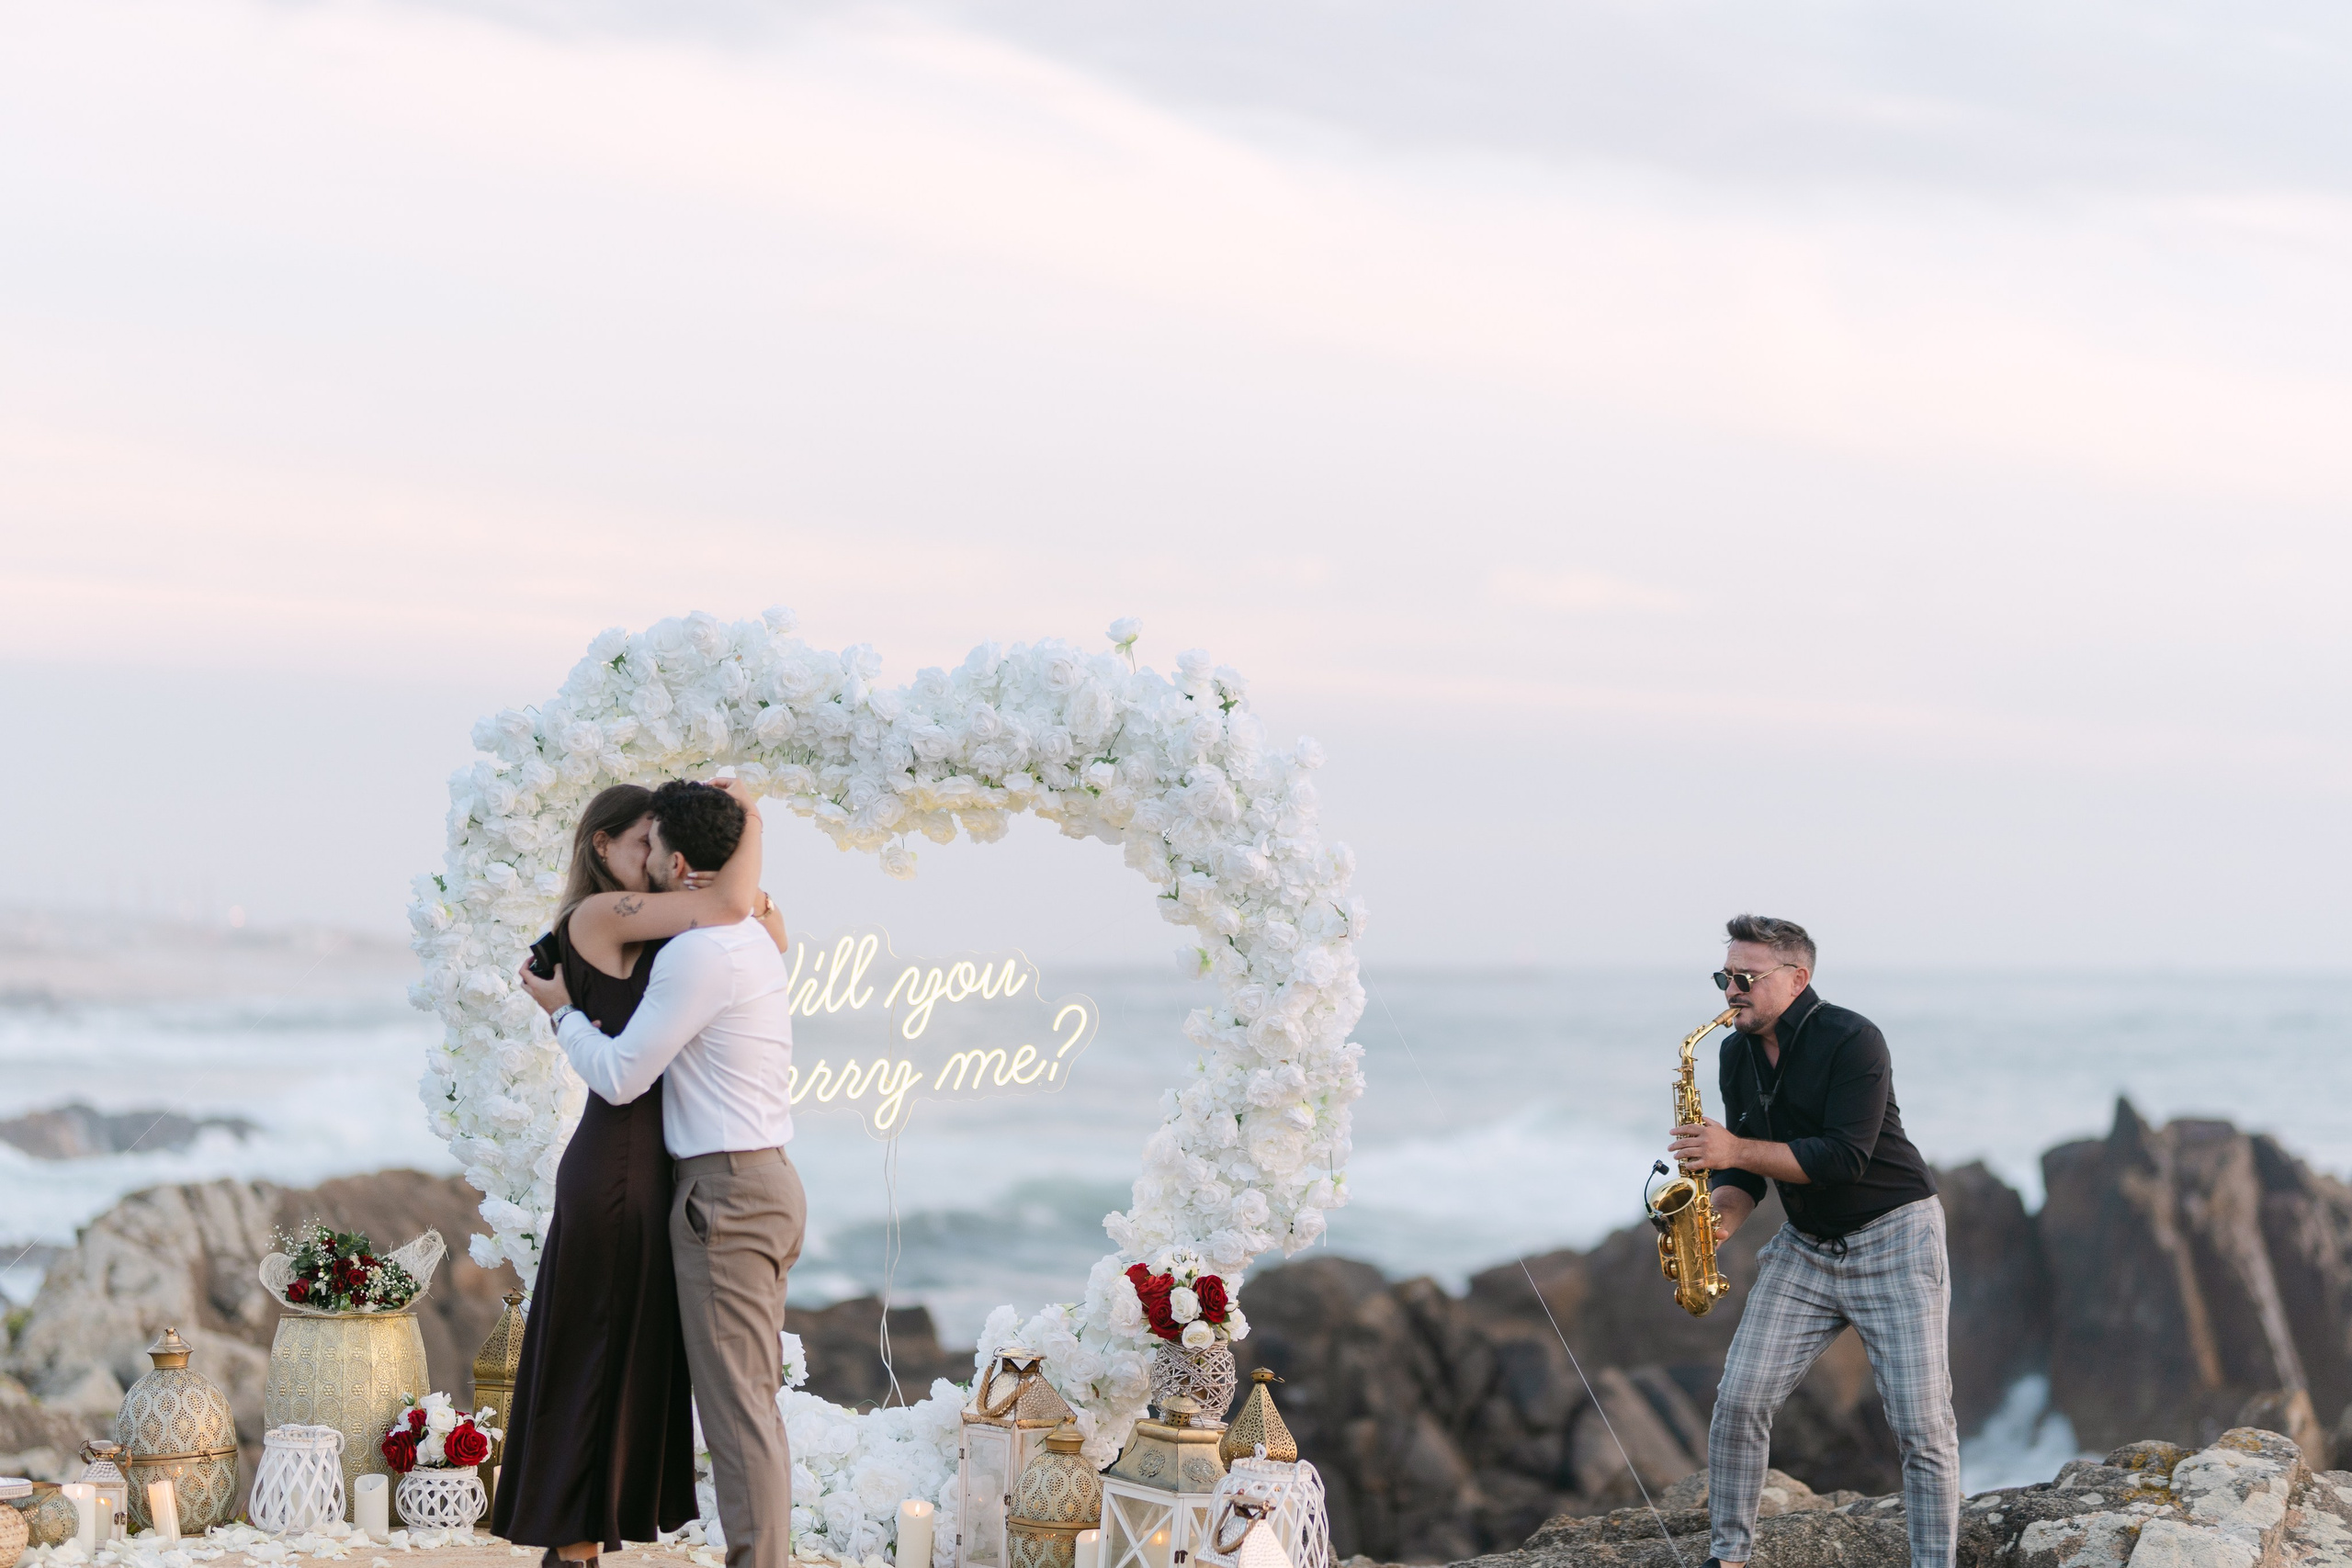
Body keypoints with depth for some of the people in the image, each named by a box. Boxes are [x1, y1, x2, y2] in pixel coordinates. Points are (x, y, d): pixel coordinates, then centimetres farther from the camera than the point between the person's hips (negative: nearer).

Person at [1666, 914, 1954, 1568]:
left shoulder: (1852, 1041, -18)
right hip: (1805, 1245, 6)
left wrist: (1736, 1150, -25)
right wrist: (1722, 1218, -11)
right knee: (1739, 1400, -3)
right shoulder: (1738, 1054, 5)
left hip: (1893, 1240, -6)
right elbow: (1746, 1165, 10)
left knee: (1922, 1424, -8)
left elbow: (1845, 1157, -25)